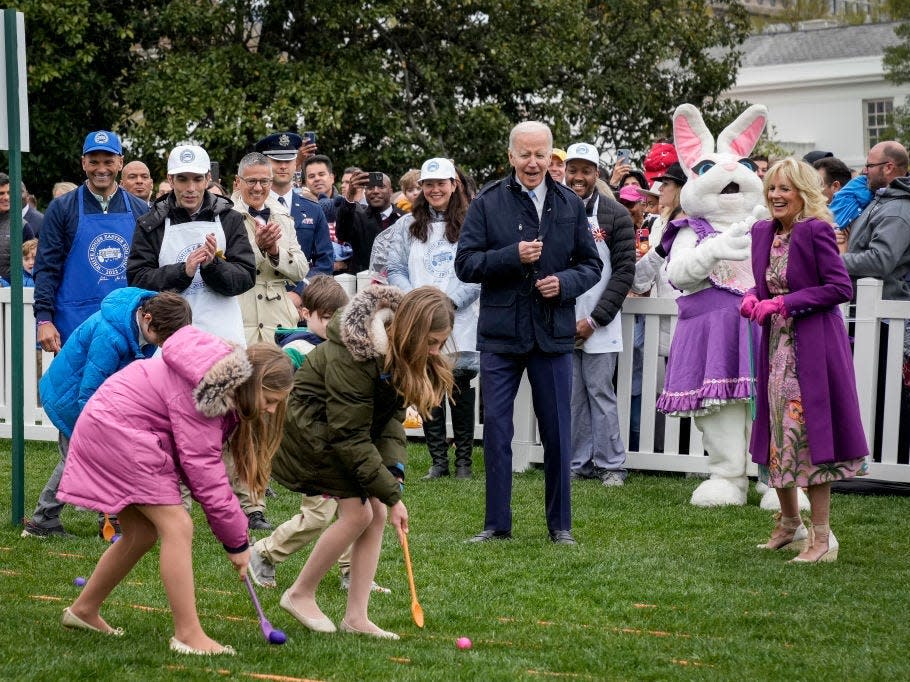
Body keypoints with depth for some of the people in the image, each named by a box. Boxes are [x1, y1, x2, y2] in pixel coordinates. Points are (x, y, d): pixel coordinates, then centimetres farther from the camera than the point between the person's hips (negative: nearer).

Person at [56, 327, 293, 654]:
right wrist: (236, 541, -16)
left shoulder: (226, 386, 1)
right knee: (177, 526, -14)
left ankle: (84, 609, 29)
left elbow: (205, 461, 3)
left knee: (142, 534, 14)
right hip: (116, 429, -10)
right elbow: (203, 469, -24)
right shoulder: (198, 393, -27)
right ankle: (188, 635, -13)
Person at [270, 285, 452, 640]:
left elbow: (392, 415, -4)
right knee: (357, 512, -15)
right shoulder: (352, 357, -33)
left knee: (376, 511, -3)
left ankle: (356, 617, 2)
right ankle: (300, 594, 3)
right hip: (310, 427, -8)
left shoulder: (401, 356, -8)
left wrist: (394, 469, -21)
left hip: (350, 424, 8)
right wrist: (392, 495, -26)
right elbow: (350, 437, -29)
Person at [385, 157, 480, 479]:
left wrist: (451, 299, -12)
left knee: (461, 390, 1)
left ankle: (464, 459, 9)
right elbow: (395, 269, 9)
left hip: (460, 321, -2)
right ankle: (438, 460, 9)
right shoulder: (407, 225, 12)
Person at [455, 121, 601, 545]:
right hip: (500, 334, -1)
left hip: (553, 334, 1)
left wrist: (565, 283, -9)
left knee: (557, 430, 6)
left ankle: (560, 524, 16)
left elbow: (591, 265, 11)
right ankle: (497, 523, 11)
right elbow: (465, 264, -4)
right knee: (496, 428, 1)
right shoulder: (487, 204, 1)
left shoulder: (570, 205, 8)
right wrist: (513, 256, -17)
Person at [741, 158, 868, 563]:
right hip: (776, 345, 8)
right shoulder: (763, 232, 9)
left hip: (812, 345, -7)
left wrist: (785, 303, -19)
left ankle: (821, 537, -1)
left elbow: (841, 287, -16)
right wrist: (753, 299, -3)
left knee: (809, 434, -7)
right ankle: (789, 524, 28)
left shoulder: (816, 231, -13)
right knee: (778, 433, 13)